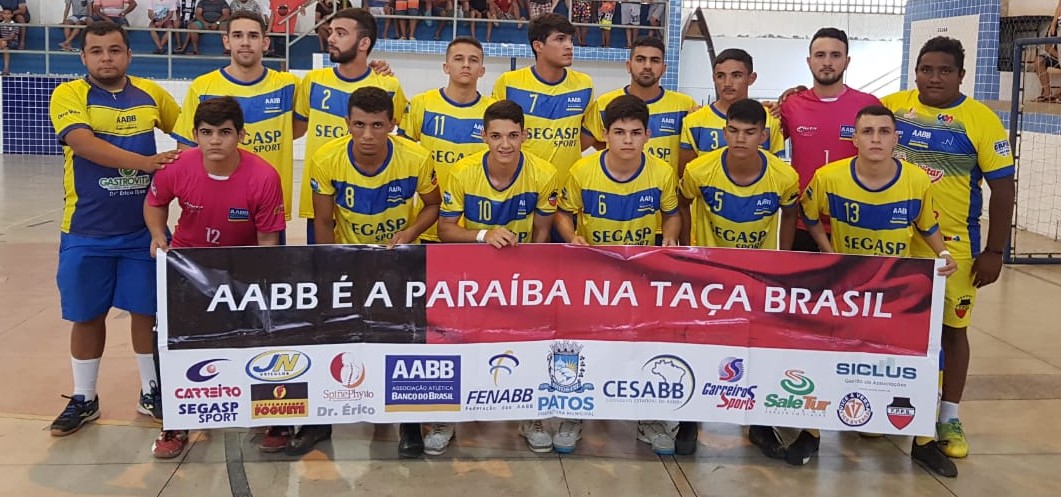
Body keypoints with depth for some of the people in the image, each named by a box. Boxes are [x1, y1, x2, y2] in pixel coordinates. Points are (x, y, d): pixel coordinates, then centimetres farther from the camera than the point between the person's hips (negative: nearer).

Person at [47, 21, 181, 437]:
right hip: (86, 232, -2)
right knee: (88, 315, 8)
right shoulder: (68, 95, -6)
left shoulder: (151, 94, 4)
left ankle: (151, 392, 26)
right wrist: (145, 162, -31)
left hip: (143, 229, 2)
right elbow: (84, 143, -23)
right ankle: (83, 399, 24)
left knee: (147, 310, 9)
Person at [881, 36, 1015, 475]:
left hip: (953, 246, -2)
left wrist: (994, 251, -7)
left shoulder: (981, 120, -7)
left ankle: (949, 417, 23)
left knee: (952, 328, 9)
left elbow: (1002, 188, -5)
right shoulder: (891, 106, 0)